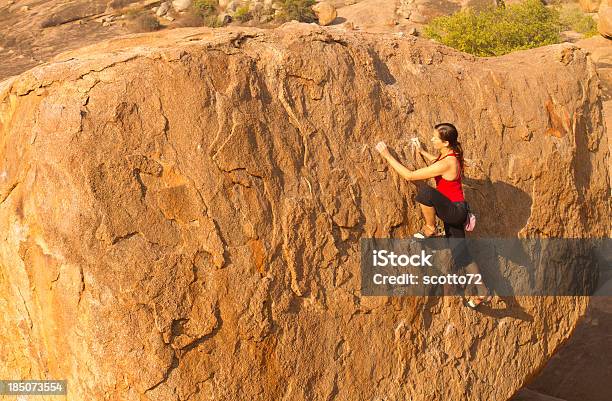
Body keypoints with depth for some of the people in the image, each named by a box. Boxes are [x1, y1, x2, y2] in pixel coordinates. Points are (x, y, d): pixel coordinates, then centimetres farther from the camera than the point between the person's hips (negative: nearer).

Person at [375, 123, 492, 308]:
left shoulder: (446, 164, -26)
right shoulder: (451, 154, 1)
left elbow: (410, 176, -24)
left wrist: (387, 155, -19)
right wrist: (422, 152, 25)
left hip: (455, 211, -10)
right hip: (454, 211, 10)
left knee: (424, 190, -32)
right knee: (460, 255, 17)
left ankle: (429, 229, -9)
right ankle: (483, 293, 26)